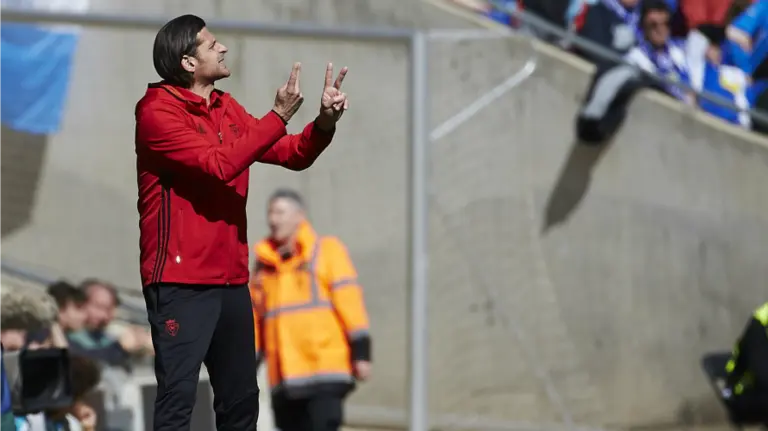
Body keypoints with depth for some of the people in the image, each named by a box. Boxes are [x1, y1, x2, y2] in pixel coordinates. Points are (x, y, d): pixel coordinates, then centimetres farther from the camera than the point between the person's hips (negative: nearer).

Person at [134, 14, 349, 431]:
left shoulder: (227, 108, 14)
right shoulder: (158, 112, -11)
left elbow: (293, 156, 13)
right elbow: (220, 164, -22)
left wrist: (324, 122, -6)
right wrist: (279, 115, -21)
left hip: (230, 279, 8)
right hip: (180, 280, -8)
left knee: (241, 397, 14)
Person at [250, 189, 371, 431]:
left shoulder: (327, 250, 3)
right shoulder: (264, 264, 16)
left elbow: (348, 299, -3)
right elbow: (255, 319, 18)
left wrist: (361, 352, -10)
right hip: (284, 381, 5)